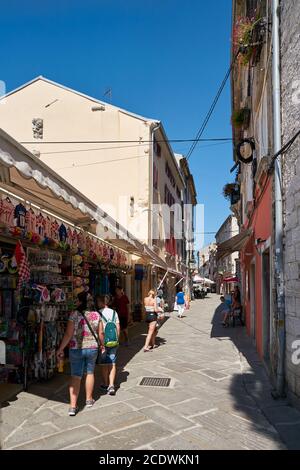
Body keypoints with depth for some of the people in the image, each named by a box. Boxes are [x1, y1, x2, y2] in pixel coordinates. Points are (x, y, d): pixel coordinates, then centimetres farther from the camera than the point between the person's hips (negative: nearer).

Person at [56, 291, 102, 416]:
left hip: (76, 349, -2)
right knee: (90, 373, 19)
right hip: (92, 348, 3)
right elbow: (100, 334, 3)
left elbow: (68, 334, -14)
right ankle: (89, 400, 34)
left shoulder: (74, 314, -12)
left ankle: (73, 406, 3)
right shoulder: (96, 315, -3)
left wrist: (61, 349, -4)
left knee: (75, 376, 5)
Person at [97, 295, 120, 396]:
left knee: (104, 364, 11)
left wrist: (101, 343, -10)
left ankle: (106, 385, 23)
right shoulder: (114, 312, 3)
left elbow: (99, 330, -16)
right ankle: (111, 385, -1)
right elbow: (118, 328, 5)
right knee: (112, 364, 8)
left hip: (103, 342, -3)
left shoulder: (99, 313, -12)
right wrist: (117, 340, 14)